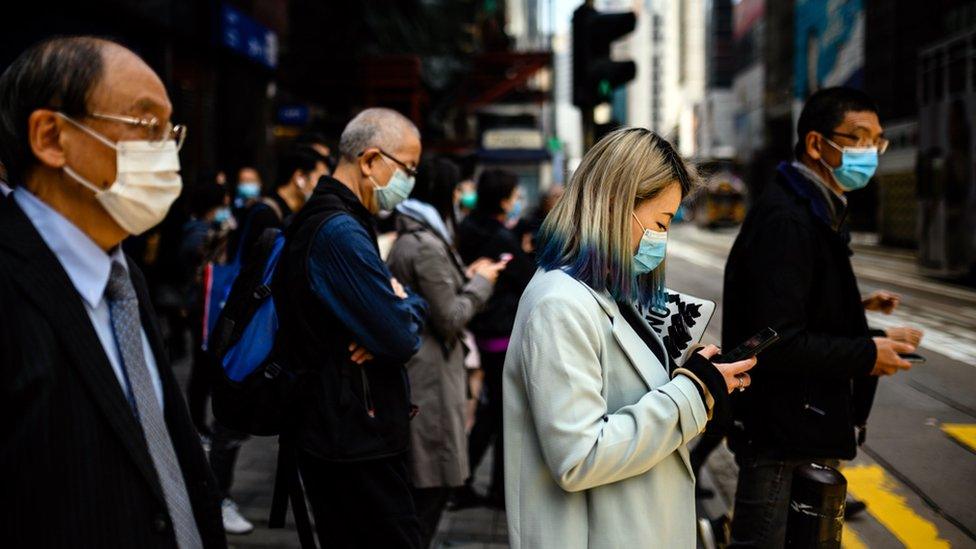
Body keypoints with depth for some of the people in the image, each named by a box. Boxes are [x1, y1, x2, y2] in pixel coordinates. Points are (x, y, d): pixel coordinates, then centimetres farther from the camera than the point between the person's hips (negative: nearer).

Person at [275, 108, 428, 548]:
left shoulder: (322, 219, 16)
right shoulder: (341, 232, -18)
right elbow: (402, 338, -23)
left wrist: (398, 310, -7)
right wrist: (410, 305, -1)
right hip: (355, 442, -11)